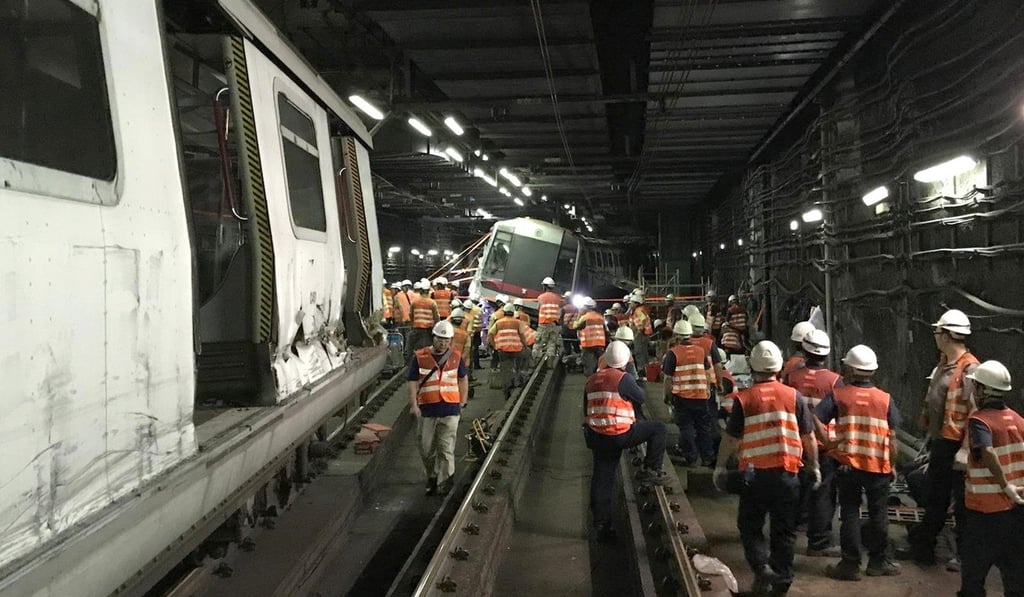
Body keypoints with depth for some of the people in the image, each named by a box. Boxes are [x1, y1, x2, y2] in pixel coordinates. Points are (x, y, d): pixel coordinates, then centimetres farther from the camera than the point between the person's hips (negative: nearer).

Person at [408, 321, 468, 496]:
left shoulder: (455, 358, 6)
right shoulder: (420, 357, 0)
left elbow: (463, 379, 18)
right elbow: (412, 382, -1)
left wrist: (462, 402, 12)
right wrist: (413, 404, -11)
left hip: (450, 410, 0)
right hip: (426, 409, 0)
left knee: (446, 449, -4)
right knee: (426, 448, 9)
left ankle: (444, 484, 1)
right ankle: (432, 477, 31)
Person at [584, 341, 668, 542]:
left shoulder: (592, 381, 10)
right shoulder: (623, 379, -11)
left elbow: (586, 412, 16)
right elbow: (640, 398, 1)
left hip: (597, 437, 6)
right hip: (620, 434, -6)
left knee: (602, 479, 12)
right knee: (658, 428, 11)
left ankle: (601, 525, 17)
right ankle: (651, 470, 12)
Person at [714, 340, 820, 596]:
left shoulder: (744, 399, -7)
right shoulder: (794, 396, -2)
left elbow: (730, 438, -2)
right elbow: (809, 437, 4)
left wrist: (720, 466, 11)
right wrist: (814, 466, 18)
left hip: (753, 473, -2)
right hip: (787, 473, 2)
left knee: (750, 526, 13)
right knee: (784, 529, 14)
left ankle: (762, 566, -5)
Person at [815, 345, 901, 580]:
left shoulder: (838, 395, -5)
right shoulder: (885, 398, 0)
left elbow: (815, 418, -16)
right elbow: (891, 437, 2)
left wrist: (827, 440, -4)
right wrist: (893, 465, 10)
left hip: (848, 465, -1)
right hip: (879, 466, 1)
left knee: (850, 514, 7)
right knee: (878, 515, 14)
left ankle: (850, 565, 10)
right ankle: (878, 562, 24)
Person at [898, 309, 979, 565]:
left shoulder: (969, 369, -19)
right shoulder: (943, 365, 11)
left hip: (957, 445, -10)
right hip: (940, 441, 10)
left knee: (961, 504, 4)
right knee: (935, 500, 19)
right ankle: (922, 549, 30)